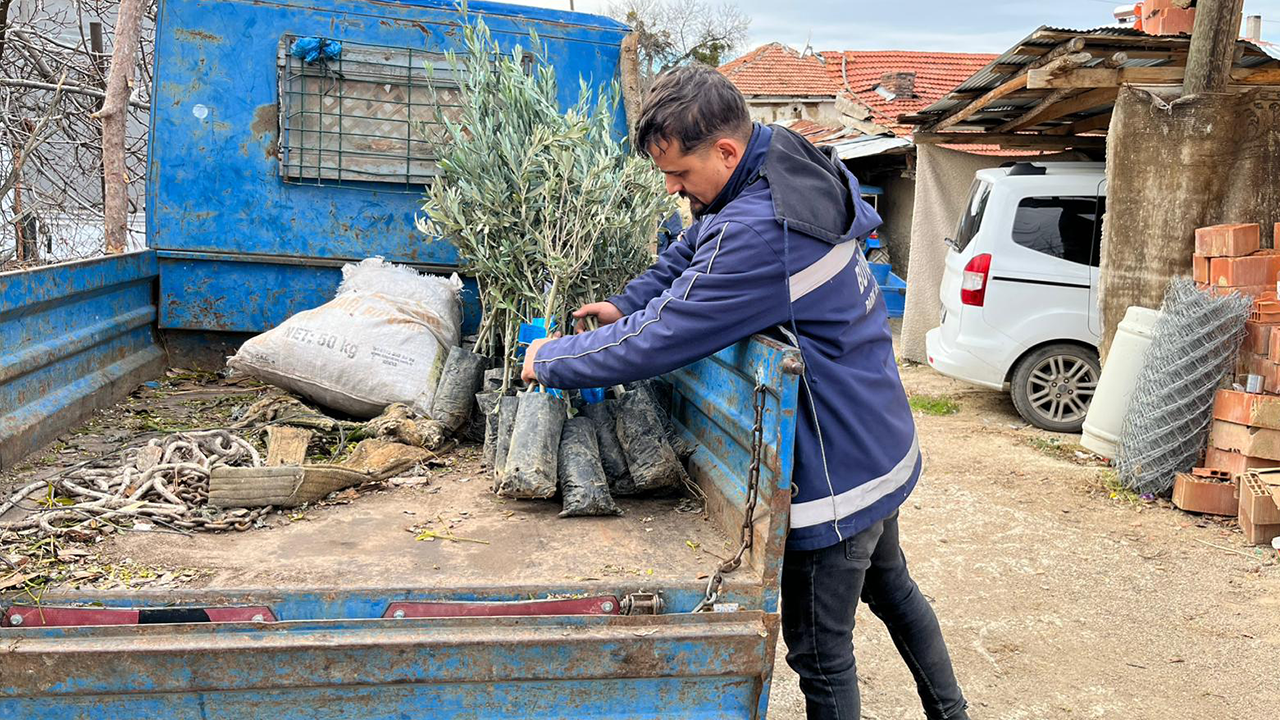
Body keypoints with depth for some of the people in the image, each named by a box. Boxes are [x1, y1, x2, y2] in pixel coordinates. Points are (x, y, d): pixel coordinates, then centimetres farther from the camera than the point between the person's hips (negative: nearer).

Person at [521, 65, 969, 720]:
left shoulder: (759, 230, -32)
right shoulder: (785, 168, 0)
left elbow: (662, 336, -28)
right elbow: (691, 250, 14)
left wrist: (550, 361, -13)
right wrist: (626, 305, 1)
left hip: (839, 469, -10)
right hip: (880, 444, 10)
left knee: (821, 654, 6)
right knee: (890, 586, 30)